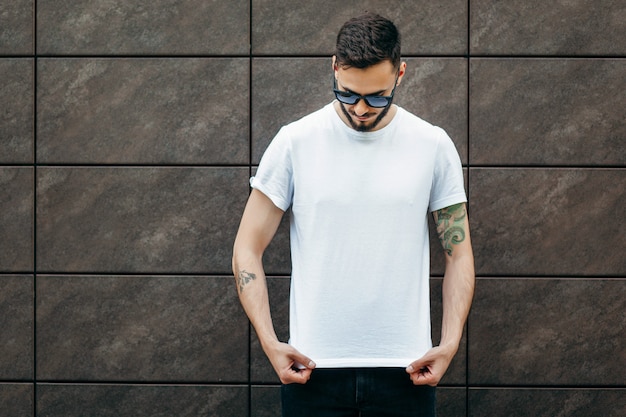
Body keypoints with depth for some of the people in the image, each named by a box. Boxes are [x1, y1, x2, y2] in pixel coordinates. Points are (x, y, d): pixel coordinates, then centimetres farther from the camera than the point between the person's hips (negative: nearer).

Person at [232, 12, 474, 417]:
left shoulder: (433, 146, 2)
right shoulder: (295, 142, -1)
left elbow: (459, 252, 7)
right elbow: (248, 249, 1)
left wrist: (450, 343, -5)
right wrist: (270, 341, -9)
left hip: (403, 368, 1)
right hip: (313, 368, 0)